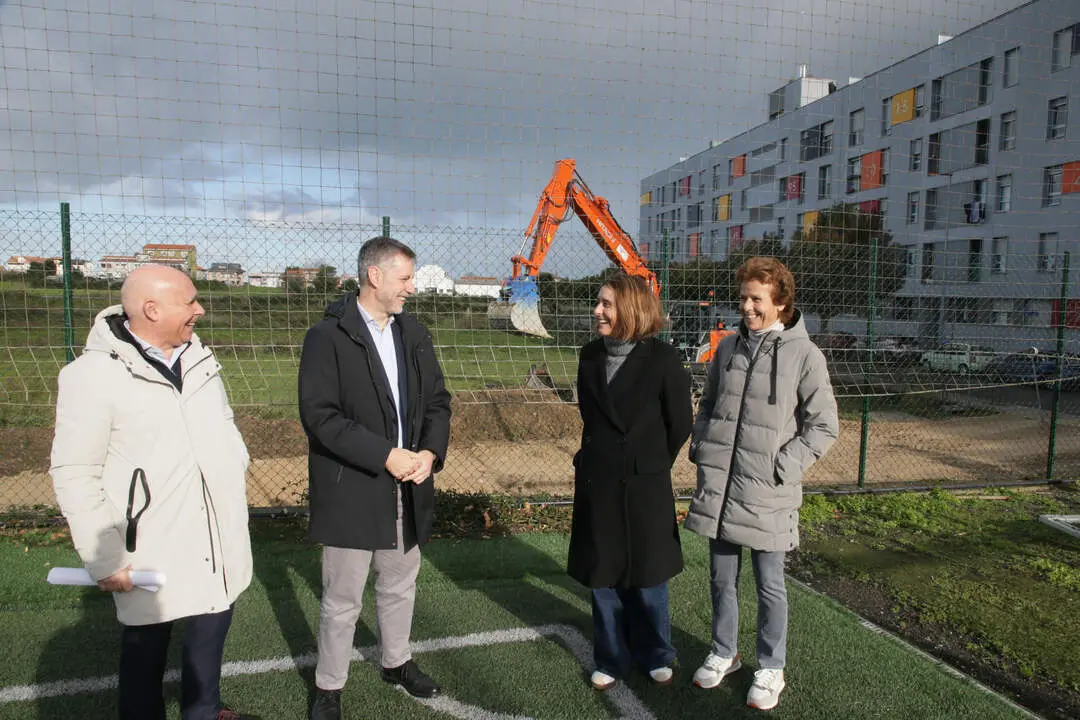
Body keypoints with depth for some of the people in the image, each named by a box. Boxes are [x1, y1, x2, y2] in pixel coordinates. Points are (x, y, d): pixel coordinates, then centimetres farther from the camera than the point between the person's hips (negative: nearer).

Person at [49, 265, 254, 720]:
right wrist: (104, 558, -13)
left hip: (216, 536, 6)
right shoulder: (93, 375, -15)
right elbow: (74, 476, -14)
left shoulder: (197, 357, 3)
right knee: (146, 645, 13)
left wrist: (235, 475, 9)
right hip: (152, 548, -6)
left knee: (211, 624, 20)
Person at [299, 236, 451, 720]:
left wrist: (430, 452, -11)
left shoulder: (413, 333, 7)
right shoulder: (328, 337, -12)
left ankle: (396, 662, 44)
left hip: (408, 488, 6)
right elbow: (319, 415, -18)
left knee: (400, 585, 22)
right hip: (351, 491, -5)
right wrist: (385, 455, -22)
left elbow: (437, 399, 7)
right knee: (342, 599, 8)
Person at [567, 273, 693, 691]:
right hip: (597, 483, 4)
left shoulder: (663, 360, -13)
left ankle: (655, 656, 36)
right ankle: (612, 660, 32)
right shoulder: (591, 356, 1)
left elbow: (680, 425, -4)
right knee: (602, 577, 13)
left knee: (646, 578, 12)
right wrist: (600, 455, 13)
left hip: (644, 487, -3)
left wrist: (651, 465, 6)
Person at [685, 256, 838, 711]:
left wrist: (782, 468, -13)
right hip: (718, 484, 4)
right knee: (721, 578, 17)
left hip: (766, 491, -4)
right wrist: (700, 448, 4)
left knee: (769, 584, 11)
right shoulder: (728, 346, 7)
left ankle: (770, 668, 30)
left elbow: (823, 426, -5)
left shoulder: (804, 355, -8)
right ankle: (723, 653, 37)